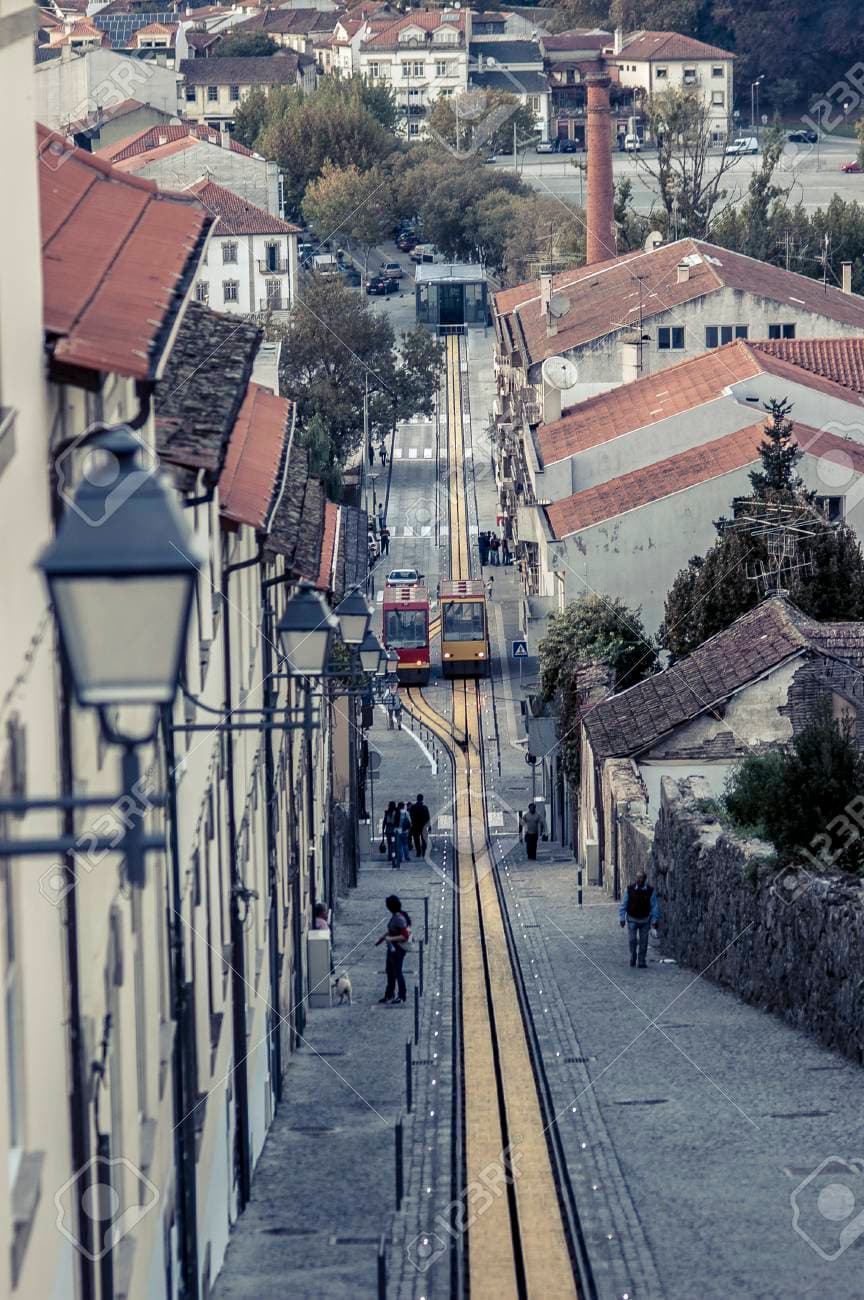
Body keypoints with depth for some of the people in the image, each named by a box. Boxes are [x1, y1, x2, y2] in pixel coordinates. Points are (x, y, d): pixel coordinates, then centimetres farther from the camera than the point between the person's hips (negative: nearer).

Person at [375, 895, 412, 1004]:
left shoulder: (399, 919, -26)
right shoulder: (394, 916, 3)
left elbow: (405, 936, -27)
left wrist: (391, 939, -25)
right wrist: (381, 938, 19)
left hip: (398, 949, -10)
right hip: (392, 947, 10)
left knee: (397, 971, 2)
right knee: (389, 970, 19)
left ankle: (402, 996, 14)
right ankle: (389, 995, 33)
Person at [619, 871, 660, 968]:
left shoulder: (650, 890, -8)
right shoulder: (629, 889, -10)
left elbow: (654, 906, -1)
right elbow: (623, 904, -3)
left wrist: (654, 920, -3)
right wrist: (622, 919, -3)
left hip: (645, 919, 1)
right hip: (632, 919, -1)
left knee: (643, 941, 2)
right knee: (632, 940, -7)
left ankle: (642, 961, 12)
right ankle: (632, 956, 18)